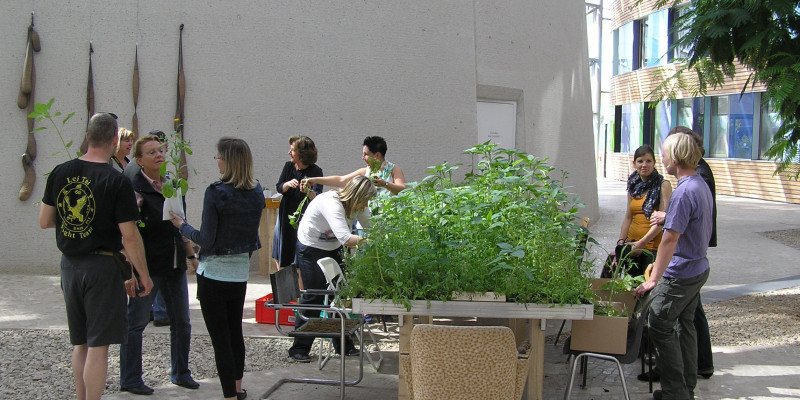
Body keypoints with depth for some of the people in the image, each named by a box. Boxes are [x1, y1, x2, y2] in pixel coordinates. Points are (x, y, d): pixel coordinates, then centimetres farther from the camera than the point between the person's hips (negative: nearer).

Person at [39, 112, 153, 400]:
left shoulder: (61, 172, 2)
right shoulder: (117, 182, -14)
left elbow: (44, 222, 8)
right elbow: (130, 237, -15)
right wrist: (144, 275, -5)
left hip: (69, 265, 6)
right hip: (102, 267, -6)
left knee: (80, 344, 16)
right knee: (98, 346, 0)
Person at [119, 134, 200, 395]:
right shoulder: (135, 188, -11)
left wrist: (191, 255, 20)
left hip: (175, 264, 7)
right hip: (148, 265, -7)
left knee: (181, 321, 13)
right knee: (136, 322, 2)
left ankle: (180, 372, 27)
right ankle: (130, 380, 11)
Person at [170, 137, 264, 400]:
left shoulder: (216, 192, -18)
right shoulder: (256, 192, 2)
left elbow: (206, 240, -16)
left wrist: (181, 225, -2)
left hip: (215, 272, -7)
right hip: (241, 270, 7)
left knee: (220, 337, 0)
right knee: (236, 331, 21)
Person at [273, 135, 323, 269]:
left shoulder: (315, 171, -15)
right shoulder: (289, 166, 1)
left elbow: (317, 197, -26)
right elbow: (279, 187, -2)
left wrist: (308, 191, -48)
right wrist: (288, 184, -23)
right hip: (285, 216, 6)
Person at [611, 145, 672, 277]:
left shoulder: (663, 185, -5)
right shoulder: (634, 186, 13)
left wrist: (642, 243, -17)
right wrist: (621, 242, 4)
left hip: (653, 247, -5)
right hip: (632, 245, 6)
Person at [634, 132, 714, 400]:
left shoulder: (684, 192, -22)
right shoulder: (702, 186, 8)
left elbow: (671, 238, -24)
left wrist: (654, 279, -20)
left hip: (680, 274, -10)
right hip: (698, 269, 10)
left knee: (660, 328, -2)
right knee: (684, 325, 17)